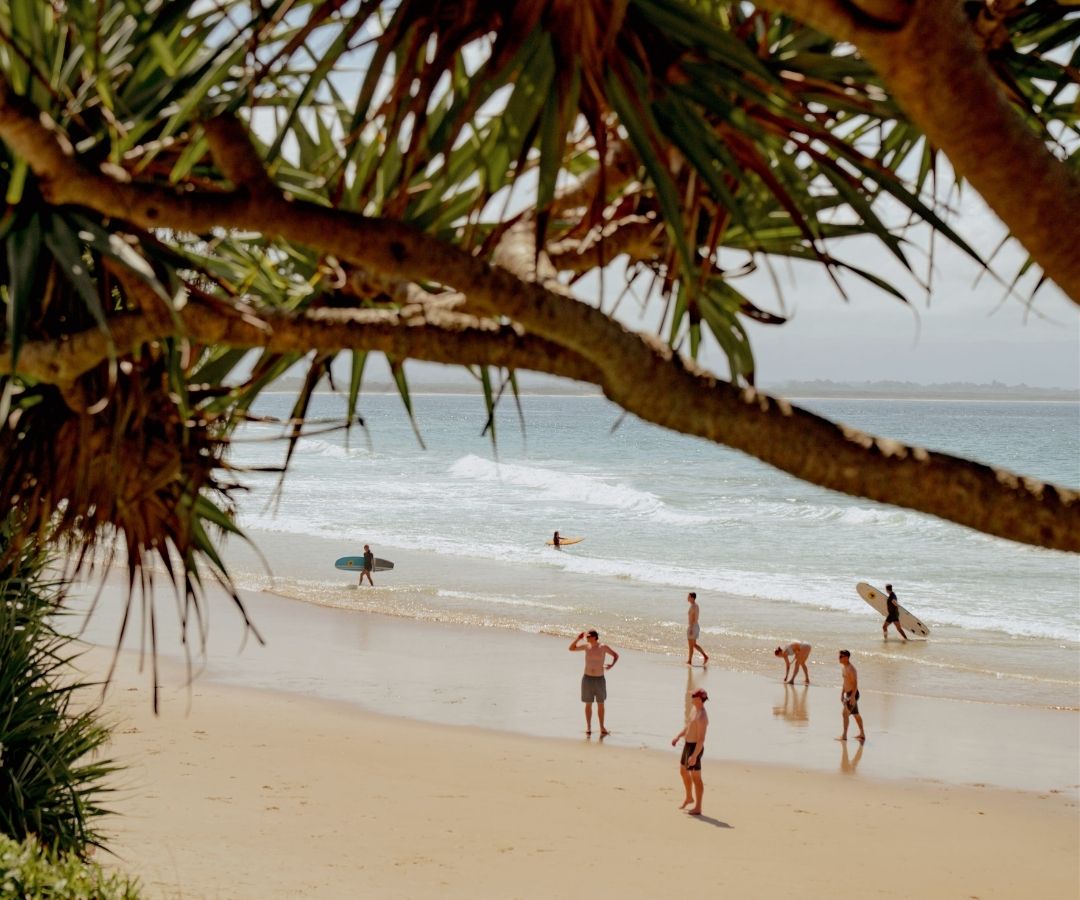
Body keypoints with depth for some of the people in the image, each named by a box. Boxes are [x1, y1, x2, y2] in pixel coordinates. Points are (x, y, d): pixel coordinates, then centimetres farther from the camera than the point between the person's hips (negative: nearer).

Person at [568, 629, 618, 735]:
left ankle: (602, 727, 16)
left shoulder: (603, 647, -7)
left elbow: (616, 655, 5)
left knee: (601, 704, 5)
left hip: (600, 679, -1)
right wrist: (578, 638, -7)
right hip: (587, 679, 1)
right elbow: (571, 648, 6)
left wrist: (612, 664, -13)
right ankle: (588, 727, 12)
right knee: (588, 704, 5)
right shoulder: (587, 646, 0)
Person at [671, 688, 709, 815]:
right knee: (683, 772, 24)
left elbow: (701, 739, -28)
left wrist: (694, 756, -30)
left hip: (695, 748, -10)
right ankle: (689, 797, 42)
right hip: (688, 745, 10)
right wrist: (678, 737, 12)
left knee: (695, 777, -1)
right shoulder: (694, 709, 6)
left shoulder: (702, 717, -26)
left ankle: (697, 808, 8)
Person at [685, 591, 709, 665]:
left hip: (692, 627, -10)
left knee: (691, 645, 0)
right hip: (696, 626, 10)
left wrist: (691, 629, -24)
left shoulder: (693, 606, -18)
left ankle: (689, 661, 7)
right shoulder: (696, 605, 13)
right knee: (694, 645, 15)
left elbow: (692, 619, -23)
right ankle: (705, 656, 10)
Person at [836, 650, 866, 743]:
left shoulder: (851, 669, -19)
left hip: (853, 694, -10)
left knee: (845, 713, -14)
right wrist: (842, 694, 20)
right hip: (848, 694, 10)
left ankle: (844, 735, -12)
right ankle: (862, 734, 27)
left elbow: (855, 683, -22)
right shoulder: (844, 667, 11)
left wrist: (853, 696, -26)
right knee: (856, 714, 17)